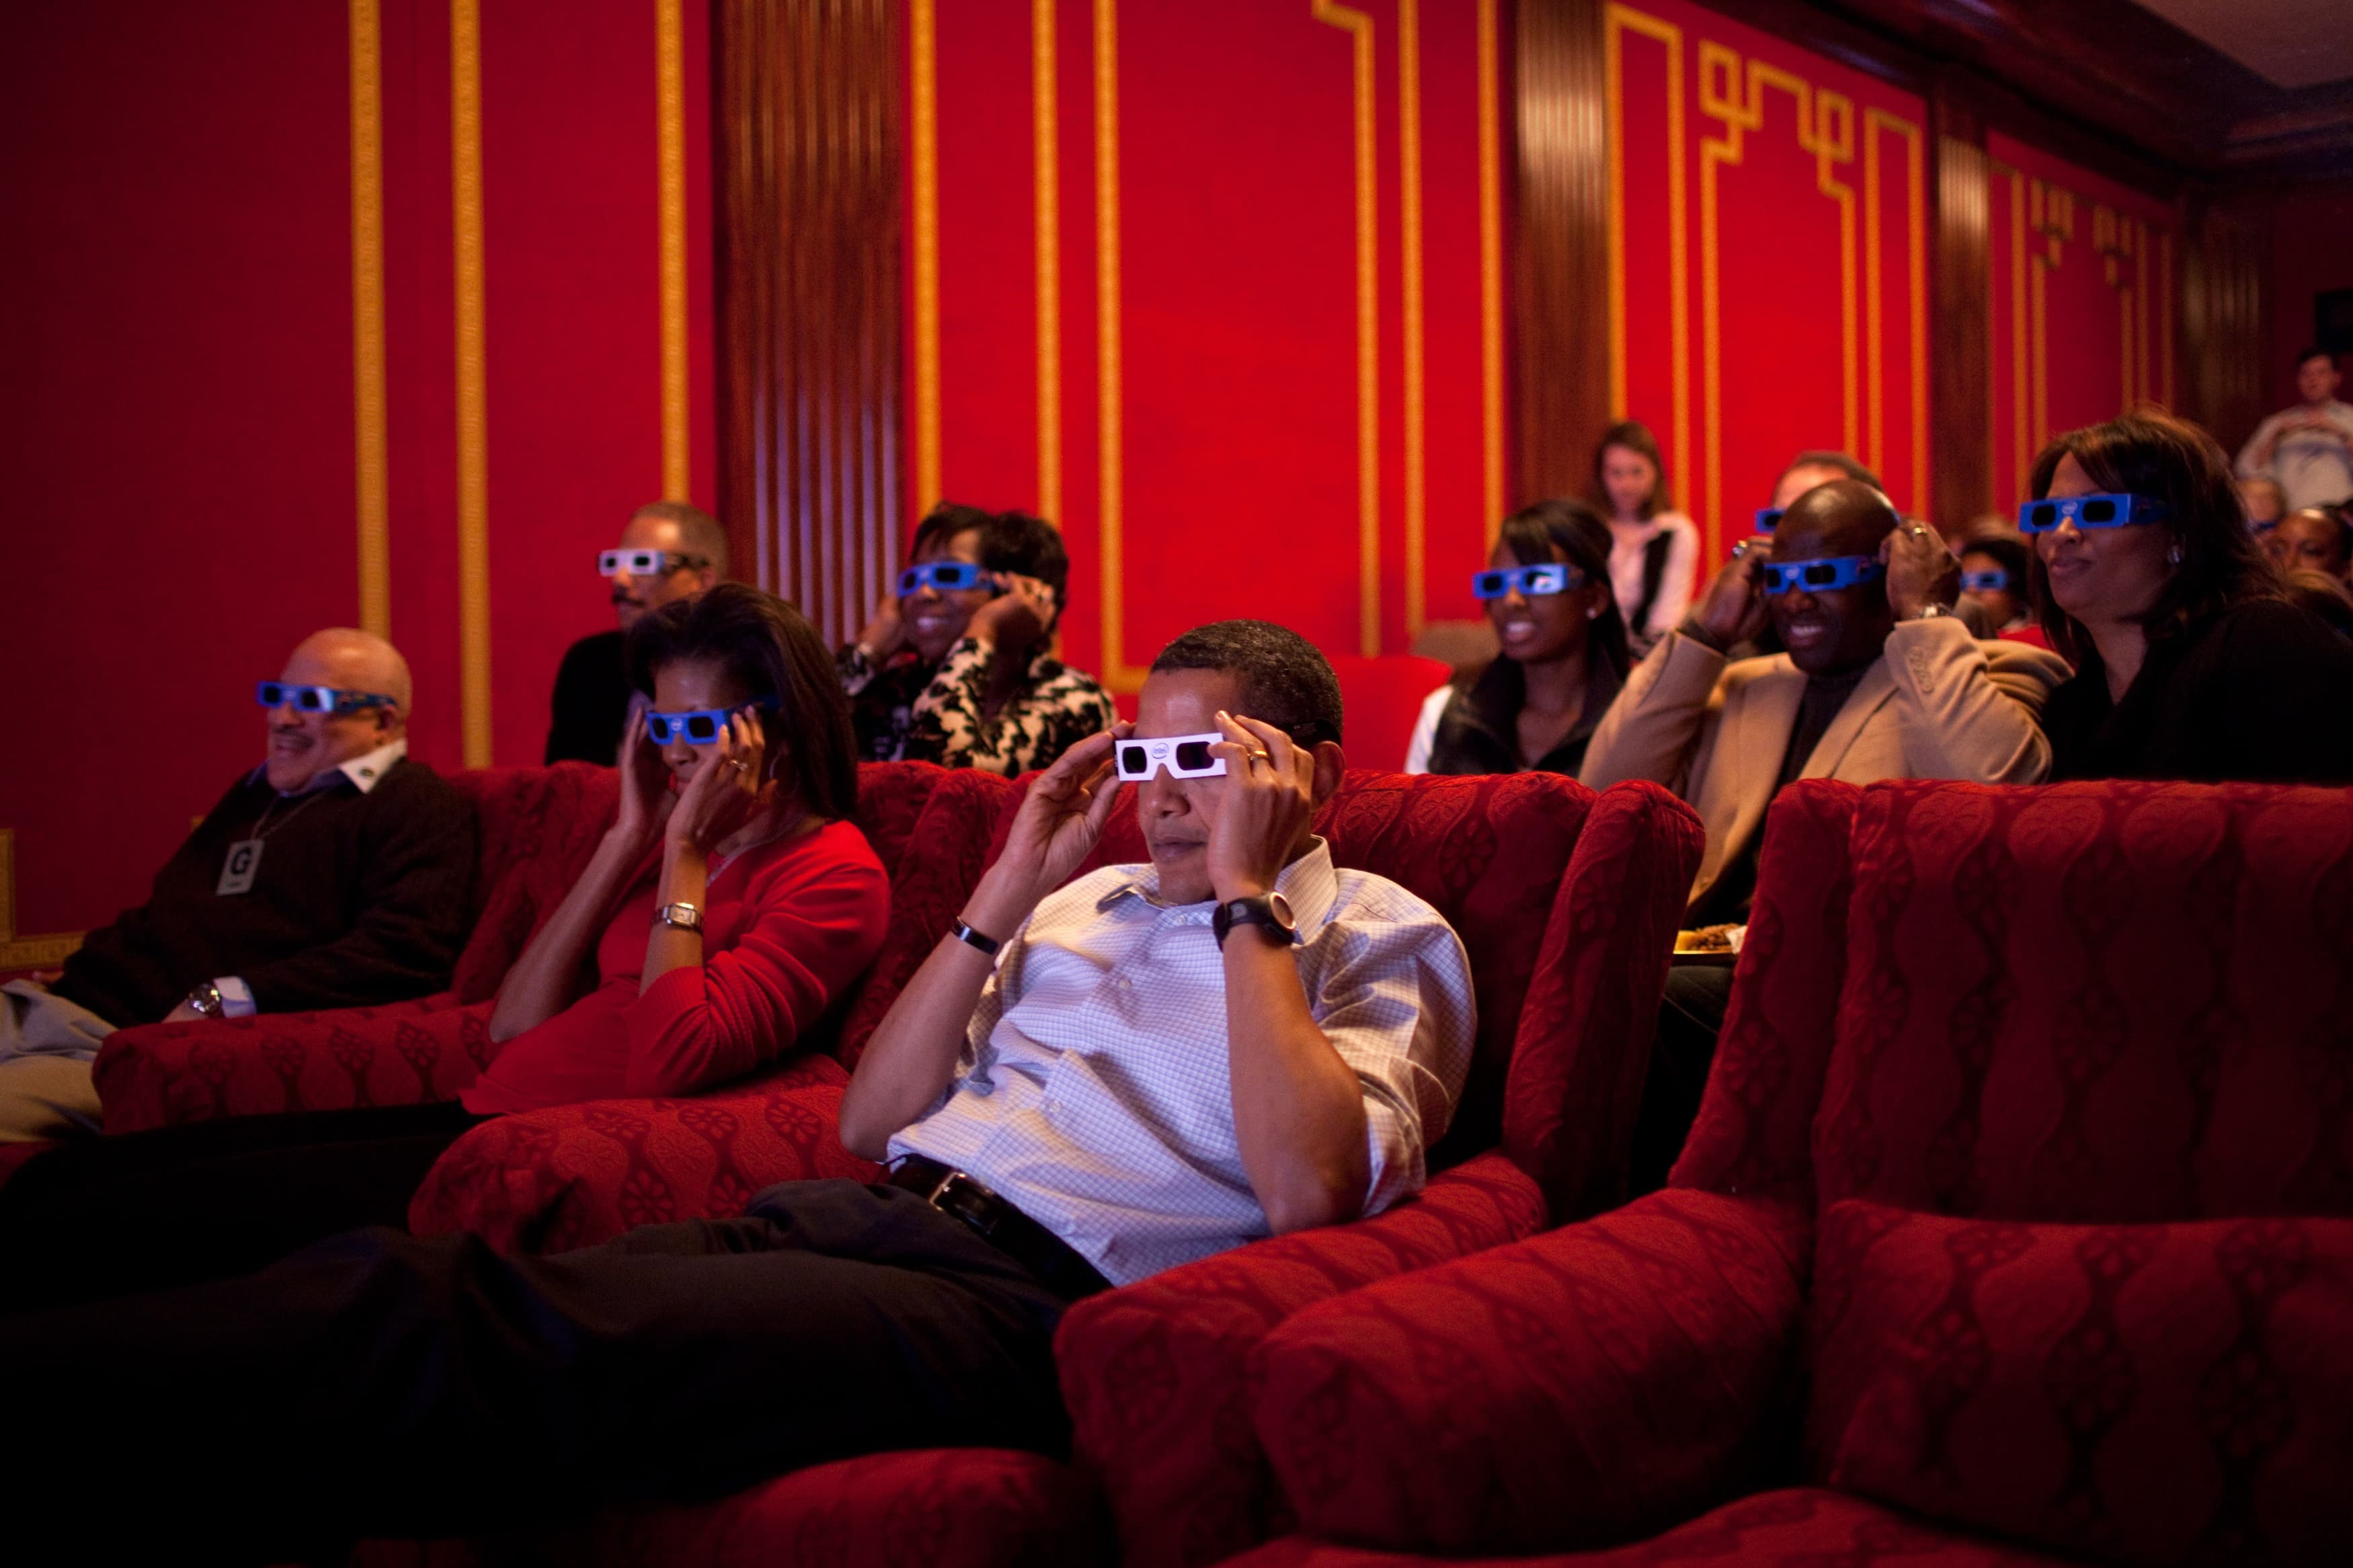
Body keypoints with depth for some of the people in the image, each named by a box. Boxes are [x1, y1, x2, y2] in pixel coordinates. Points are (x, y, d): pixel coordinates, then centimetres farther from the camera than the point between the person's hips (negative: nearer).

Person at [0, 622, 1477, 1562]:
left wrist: (1247, 895, -6)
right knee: (412, 1277, -21)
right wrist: (1011, 887, 14)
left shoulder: (1383, 939, 10)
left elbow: (1308, 1186, -12)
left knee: (518, 1337, -31)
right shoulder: (1098, 897, 27)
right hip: (869, 1211, 7)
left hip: (1033, 1299, -6)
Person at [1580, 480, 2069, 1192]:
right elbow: (1606, 802, 16)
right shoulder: (1744, 687, 28)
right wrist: (1703, 633, 16)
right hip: (1710, 959, 5)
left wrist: (1927, 620, -2)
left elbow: (2000, 790, -13)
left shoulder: (1989, 673, 11)